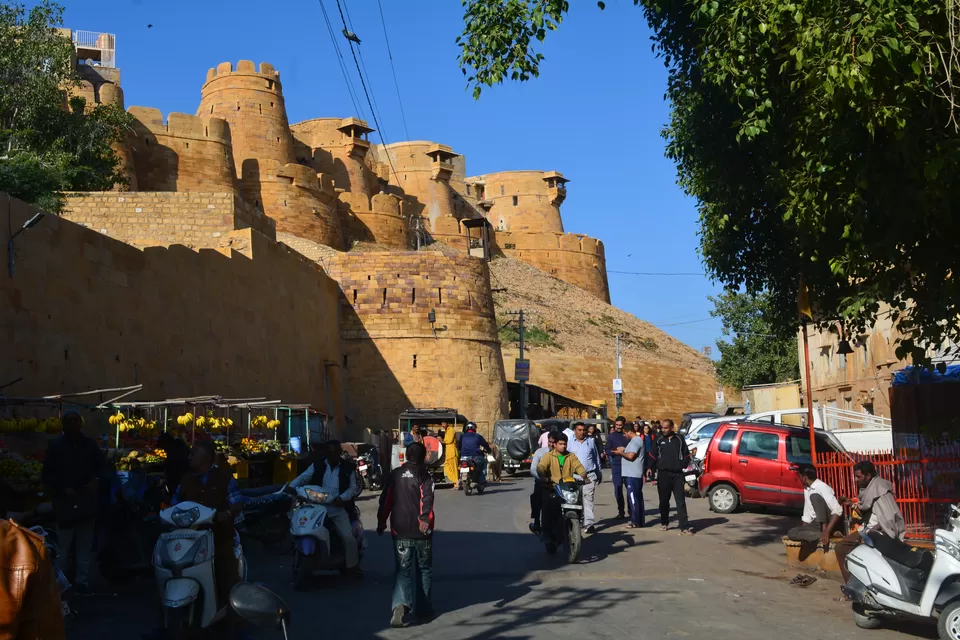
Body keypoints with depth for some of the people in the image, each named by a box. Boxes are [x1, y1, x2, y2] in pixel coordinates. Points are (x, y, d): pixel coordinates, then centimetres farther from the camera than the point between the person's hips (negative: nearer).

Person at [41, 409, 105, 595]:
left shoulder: (90, 444, 5)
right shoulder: (55, 446, -1)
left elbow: (102, 465, 14)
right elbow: (47, 475, -1)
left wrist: (96, 480, -6)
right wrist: (64, 489, -14)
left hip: (87, 501, 2)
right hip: (65, 501, -2)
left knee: (85, 546, 6)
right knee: (62, 546, -3)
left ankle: (82, 580, 14)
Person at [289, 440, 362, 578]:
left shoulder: (348, 467, 5)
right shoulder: (318, 464, 8)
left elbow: (353, 487, 3)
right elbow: (304, 477, 3)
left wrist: (342, 498, -16)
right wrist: (292, 487, -16)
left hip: (337, 507, -2)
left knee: (348, 536, -14)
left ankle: (353, 565, 3)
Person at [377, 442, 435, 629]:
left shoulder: (395, 475, 6)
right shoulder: (425, 475, -4)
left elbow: (386, 500, 8)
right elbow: (427, 499, -20)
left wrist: (381, 523, 18)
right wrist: (425, 520, -30)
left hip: (400, 531, 2)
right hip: (421, 531, -2)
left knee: (403, 570, 2)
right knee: (424, 570, 14)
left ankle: (401, 604, -22)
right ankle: (423, 609, 20)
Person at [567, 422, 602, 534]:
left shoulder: (591, 441, 11)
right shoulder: (569, 442, 6)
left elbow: (596, 457, 18)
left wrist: (599, 473, 20)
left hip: (589, 475, 0)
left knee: (588, 499, -9)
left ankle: (589, 523, -12)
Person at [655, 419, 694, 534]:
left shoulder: (679, 440, 6)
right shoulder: (659, 440, 6)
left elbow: (687, 455, 12)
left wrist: (682, 465, -1)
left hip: (677, 474, -1)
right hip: (663, 474, 1)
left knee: (681, 502, -5)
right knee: (664, 500, 10)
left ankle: (684, 528, -9)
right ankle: (664, 523, 28)